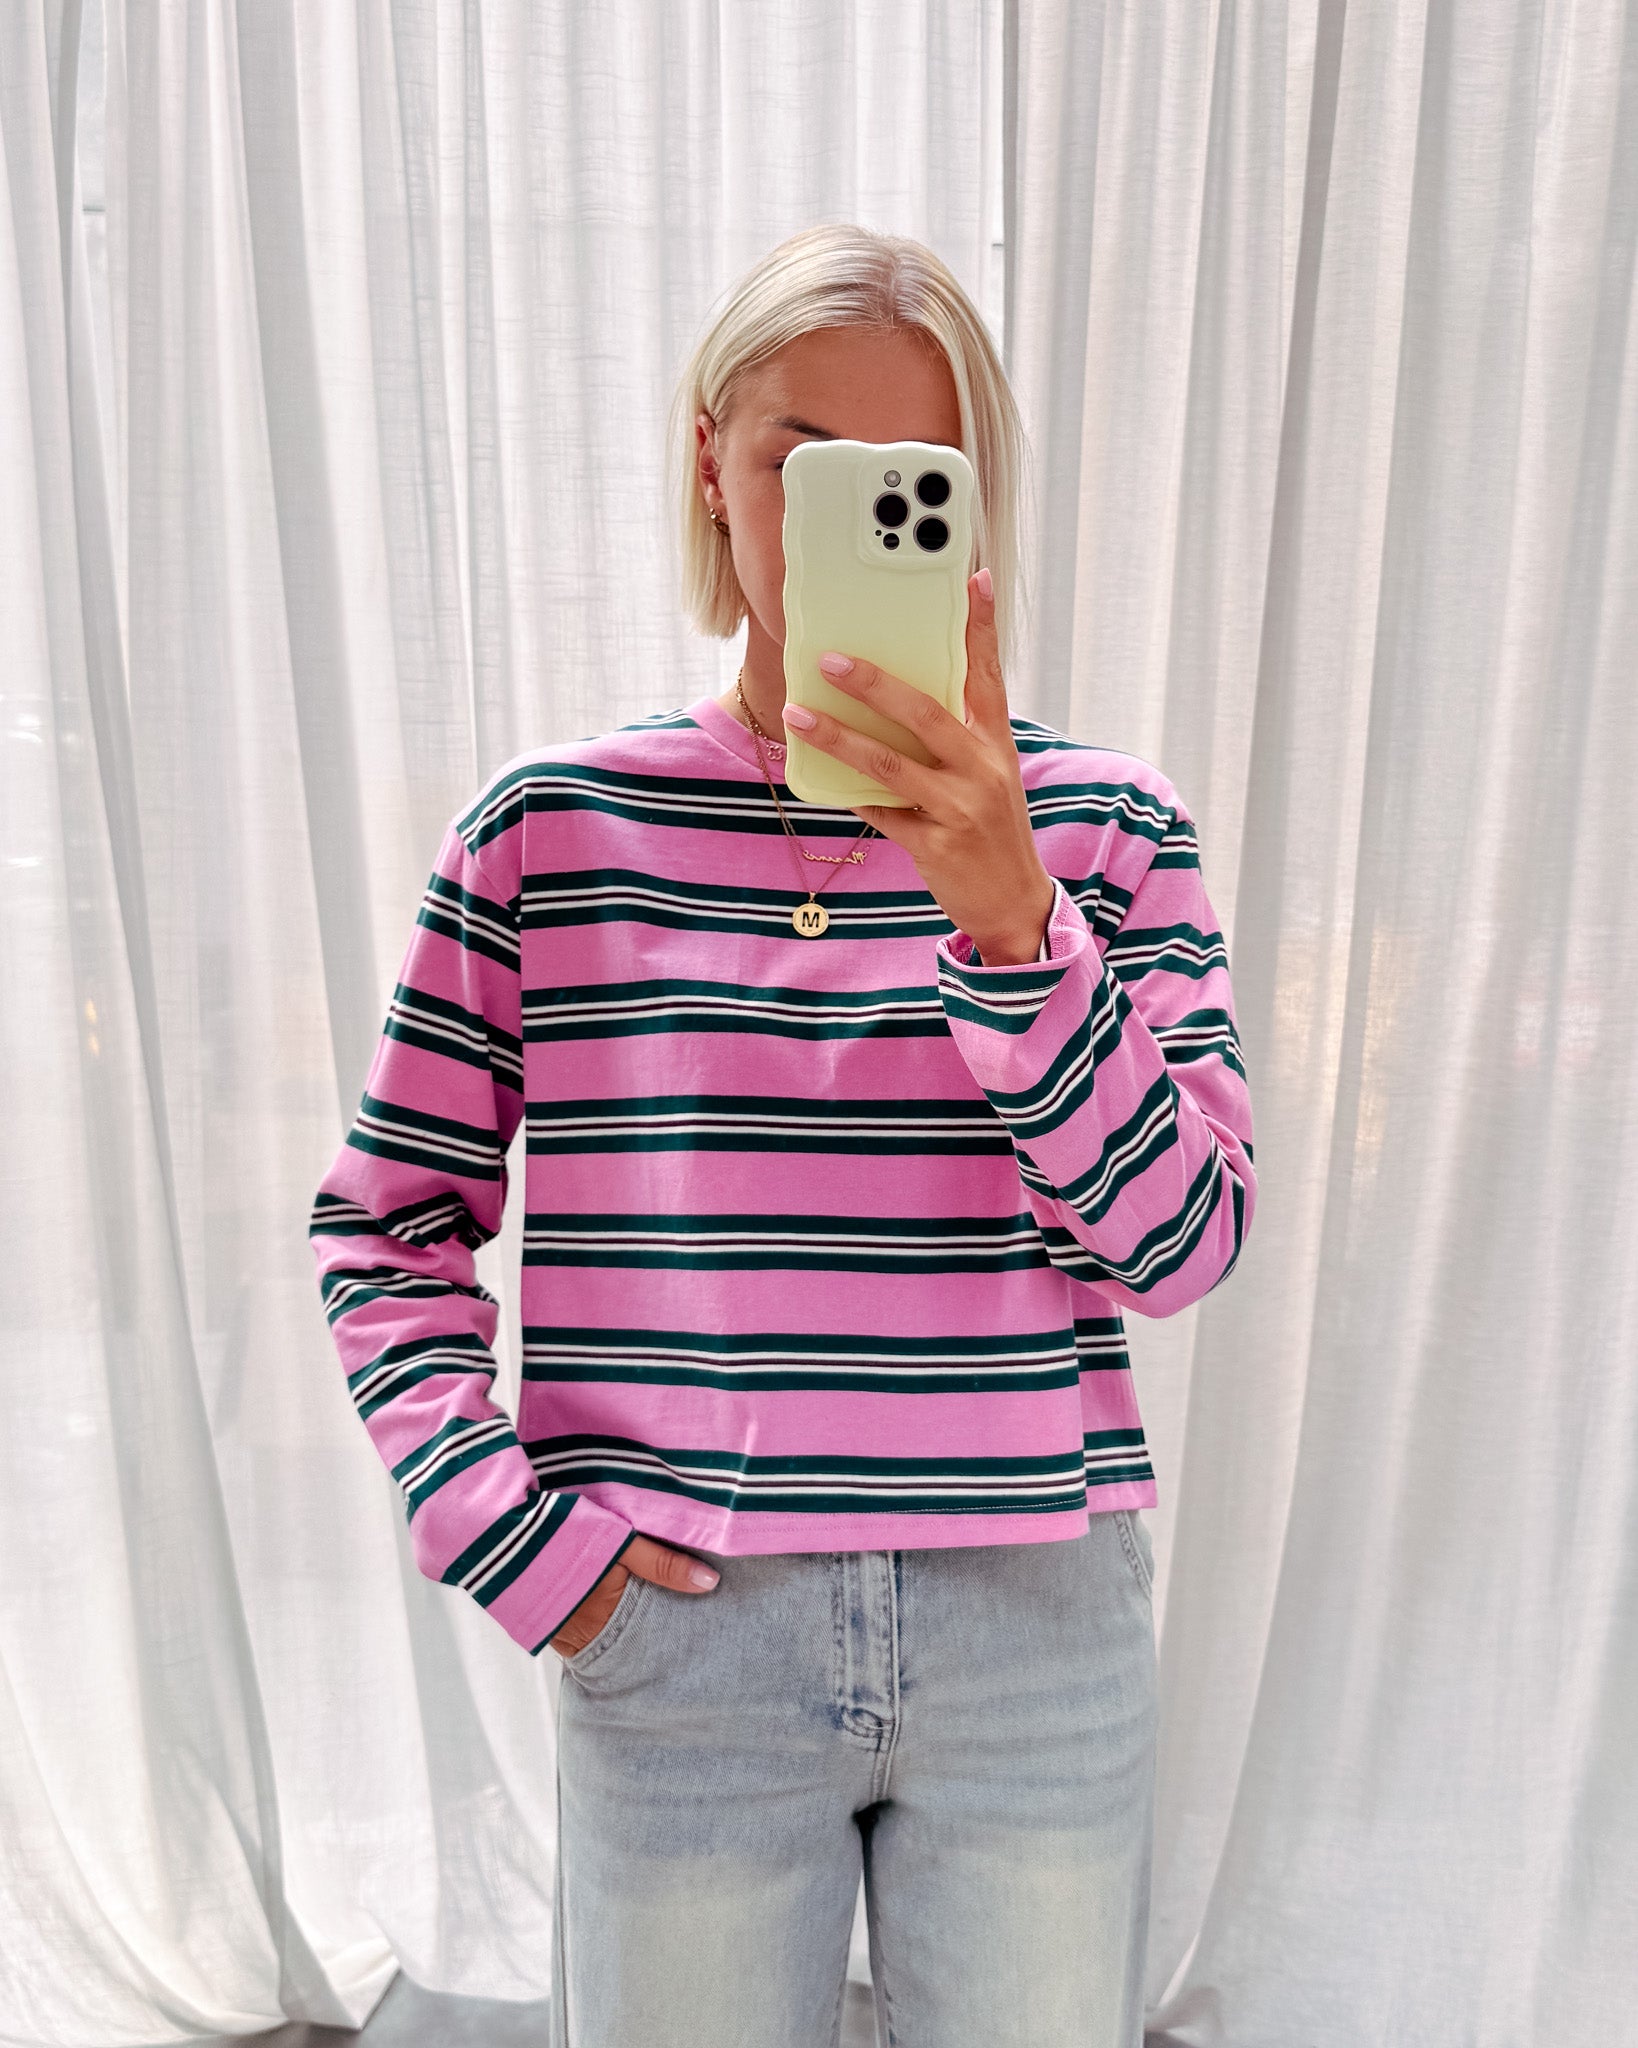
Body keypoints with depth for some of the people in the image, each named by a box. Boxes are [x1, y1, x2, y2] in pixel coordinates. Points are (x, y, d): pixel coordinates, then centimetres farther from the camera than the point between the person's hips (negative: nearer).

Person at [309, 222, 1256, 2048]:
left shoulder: (1104, 822, -2)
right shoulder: (551, 827, -3)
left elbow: (1181, 1243, -9)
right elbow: (383, 1227, 2)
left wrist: (1007, 915, -21)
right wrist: (504, 1532, -8)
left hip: (1039, 1633, 1)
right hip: (678, 1644, 0)